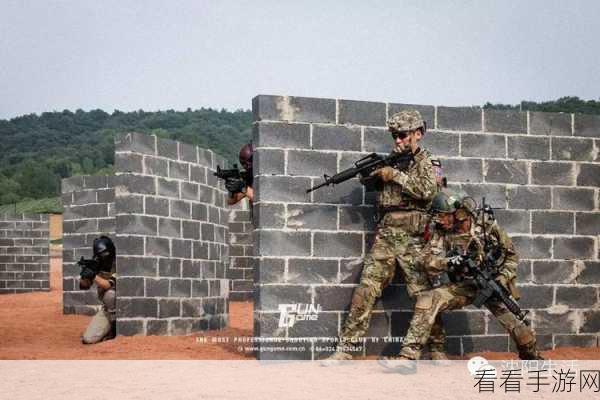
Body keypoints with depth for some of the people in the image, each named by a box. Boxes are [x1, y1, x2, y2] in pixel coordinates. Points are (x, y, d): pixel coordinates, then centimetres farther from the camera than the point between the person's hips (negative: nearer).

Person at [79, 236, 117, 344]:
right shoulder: (97, 265, 1)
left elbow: (111, 285, -29)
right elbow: (83, 286, 3)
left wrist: (94, 276, -39)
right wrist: (84, 275, -18)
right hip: (107, 307, 5)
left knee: (110, 294, -37)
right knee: (88, 339, -9)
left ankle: (116, 325, -17)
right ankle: (111, 329, 16)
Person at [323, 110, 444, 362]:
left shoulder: (426, 162, 3)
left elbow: (427, 190, -15)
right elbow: (367, 181, 19)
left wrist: (395, 175, -14)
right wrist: (373, 171, -2)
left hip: (413, 239, -3)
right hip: (384, 235, 3)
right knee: (366, 289, -5)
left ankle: (437, 348, 14)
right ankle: (344, 348, -4)